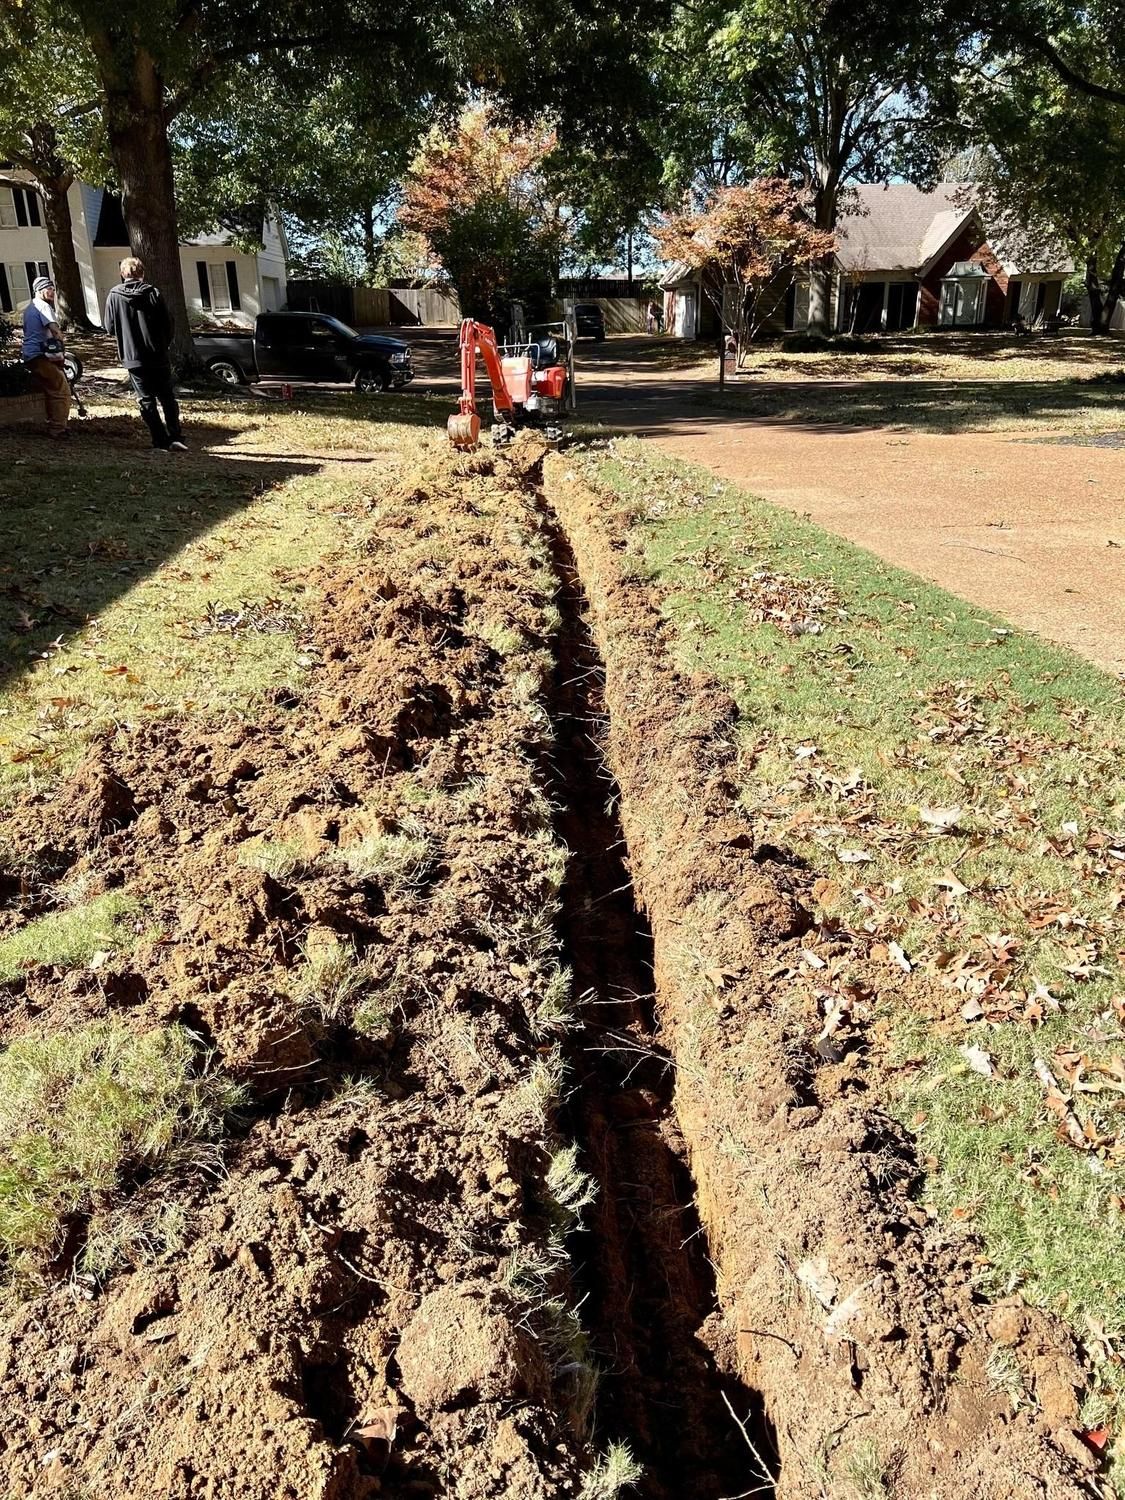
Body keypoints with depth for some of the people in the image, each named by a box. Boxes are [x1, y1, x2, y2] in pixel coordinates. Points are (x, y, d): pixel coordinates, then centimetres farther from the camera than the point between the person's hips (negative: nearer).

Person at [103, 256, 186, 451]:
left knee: (146, 400, 6)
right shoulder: (152, 293, -5)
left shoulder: (114, 296, -2)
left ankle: (161, 441, 2)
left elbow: (109, 327, 3)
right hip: (158, 356, 0)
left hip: (133, 358, 0)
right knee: (167, 398, 8)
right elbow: (167, 323, -3)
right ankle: (175, 437, -2)